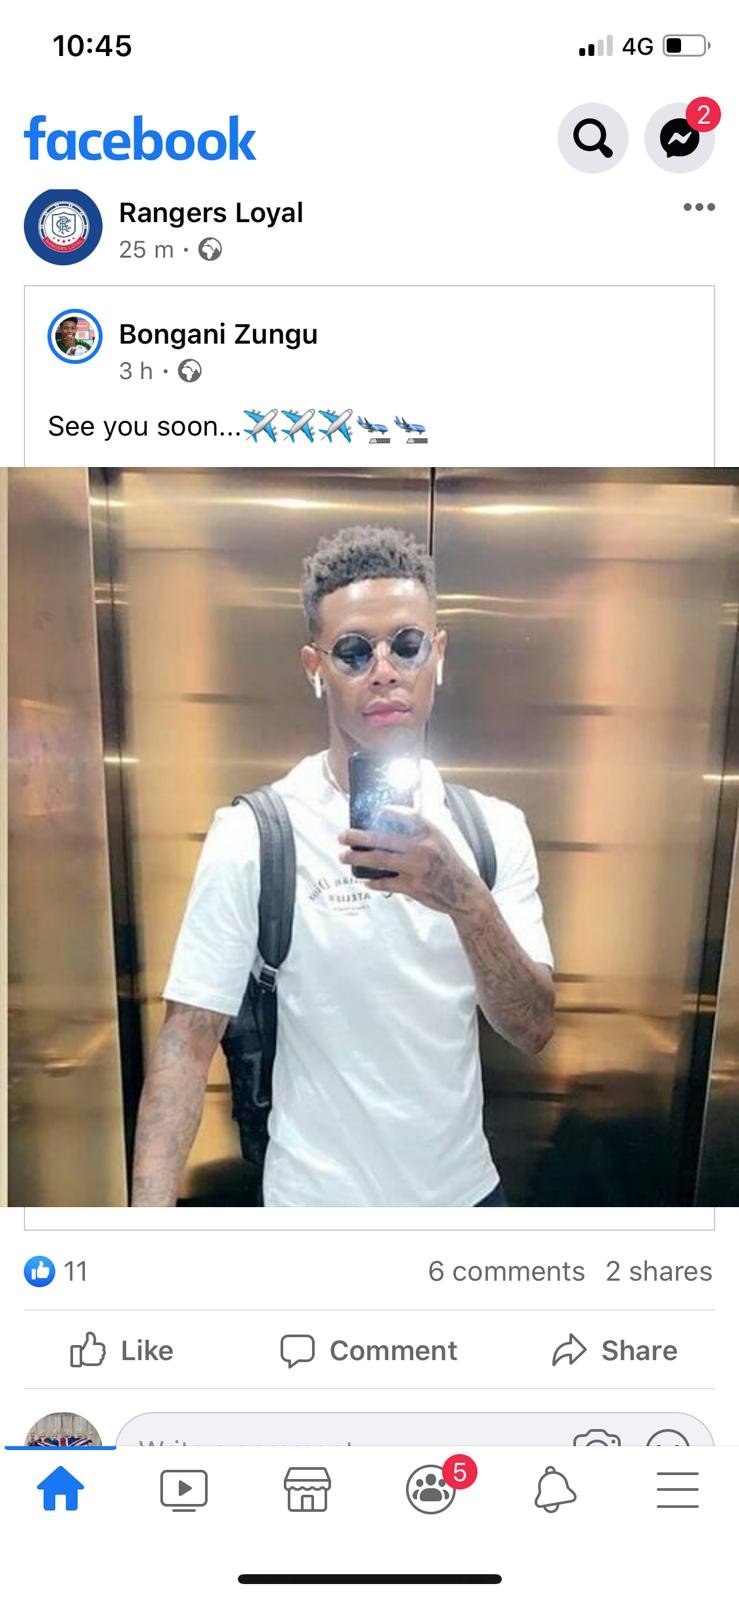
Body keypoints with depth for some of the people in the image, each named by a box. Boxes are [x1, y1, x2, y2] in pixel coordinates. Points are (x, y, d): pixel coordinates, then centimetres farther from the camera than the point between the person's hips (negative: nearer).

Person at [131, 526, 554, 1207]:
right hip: (317, 1197, -3)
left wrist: (468, 902, -29)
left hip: (465, 1184, 3)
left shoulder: (495, 828, -7)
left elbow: (533, 1030, -12)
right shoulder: (250, 836, -17)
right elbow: (188, 1040, -16)